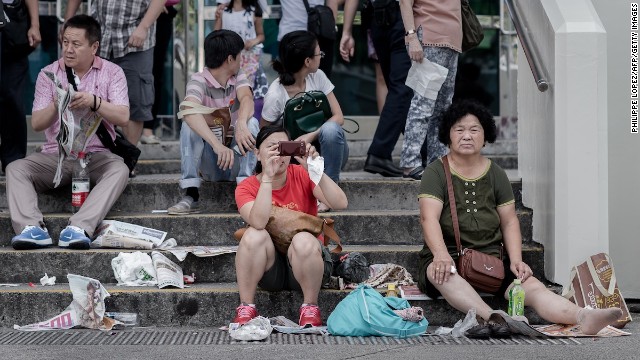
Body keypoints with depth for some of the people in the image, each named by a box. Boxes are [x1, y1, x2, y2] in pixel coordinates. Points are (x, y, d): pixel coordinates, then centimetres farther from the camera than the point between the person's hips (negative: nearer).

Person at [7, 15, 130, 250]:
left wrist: (94, 102, -26)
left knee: (119, 170, -33)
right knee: (16, 169, -23)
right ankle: (32, 228, -42)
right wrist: (56, 106, -21)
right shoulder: (48, 74, 5)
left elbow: (123, 118, -9)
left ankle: (80, 228, -49)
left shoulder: (112, 73, 2)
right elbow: (36, 124, 0)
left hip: (96, 154, -2)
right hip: (55, 154, 2)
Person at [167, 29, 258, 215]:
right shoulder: (199, 81, -13)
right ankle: (191, 195, -30)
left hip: (237, 160, 3)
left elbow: (247, 98, -21)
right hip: (209, 163, -3)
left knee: (251, 123, -22)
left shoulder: (238, 77, 2)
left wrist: (241, 124, -45)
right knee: (190, 125, -26)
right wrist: (217, 145, -49)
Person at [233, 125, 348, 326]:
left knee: (303, 240, -32)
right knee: (254, 235, -28)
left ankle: (310, 309, -15)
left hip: (305, 260, 0)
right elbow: (258, 222, -27)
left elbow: (340, 204, -19)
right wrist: (268, 177, -32)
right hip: (269, 268, 1)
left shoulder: (302, 175, -3)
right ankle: (246, 309, -19)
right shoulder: (246, 188, -5)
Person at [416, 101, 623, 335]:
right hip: (449, 257, -3)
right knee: (440, 272, -39)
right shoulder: (436, 172, 2)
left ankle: (583, 318, -48)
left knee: (532, 286, -24)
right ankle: (492, 318, -60)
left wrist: (516, 260, -7)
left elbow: (509, 222, 11)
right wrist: (441, 255, -30)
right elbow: (429, 217, -12)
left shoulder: (496, 174, 14)